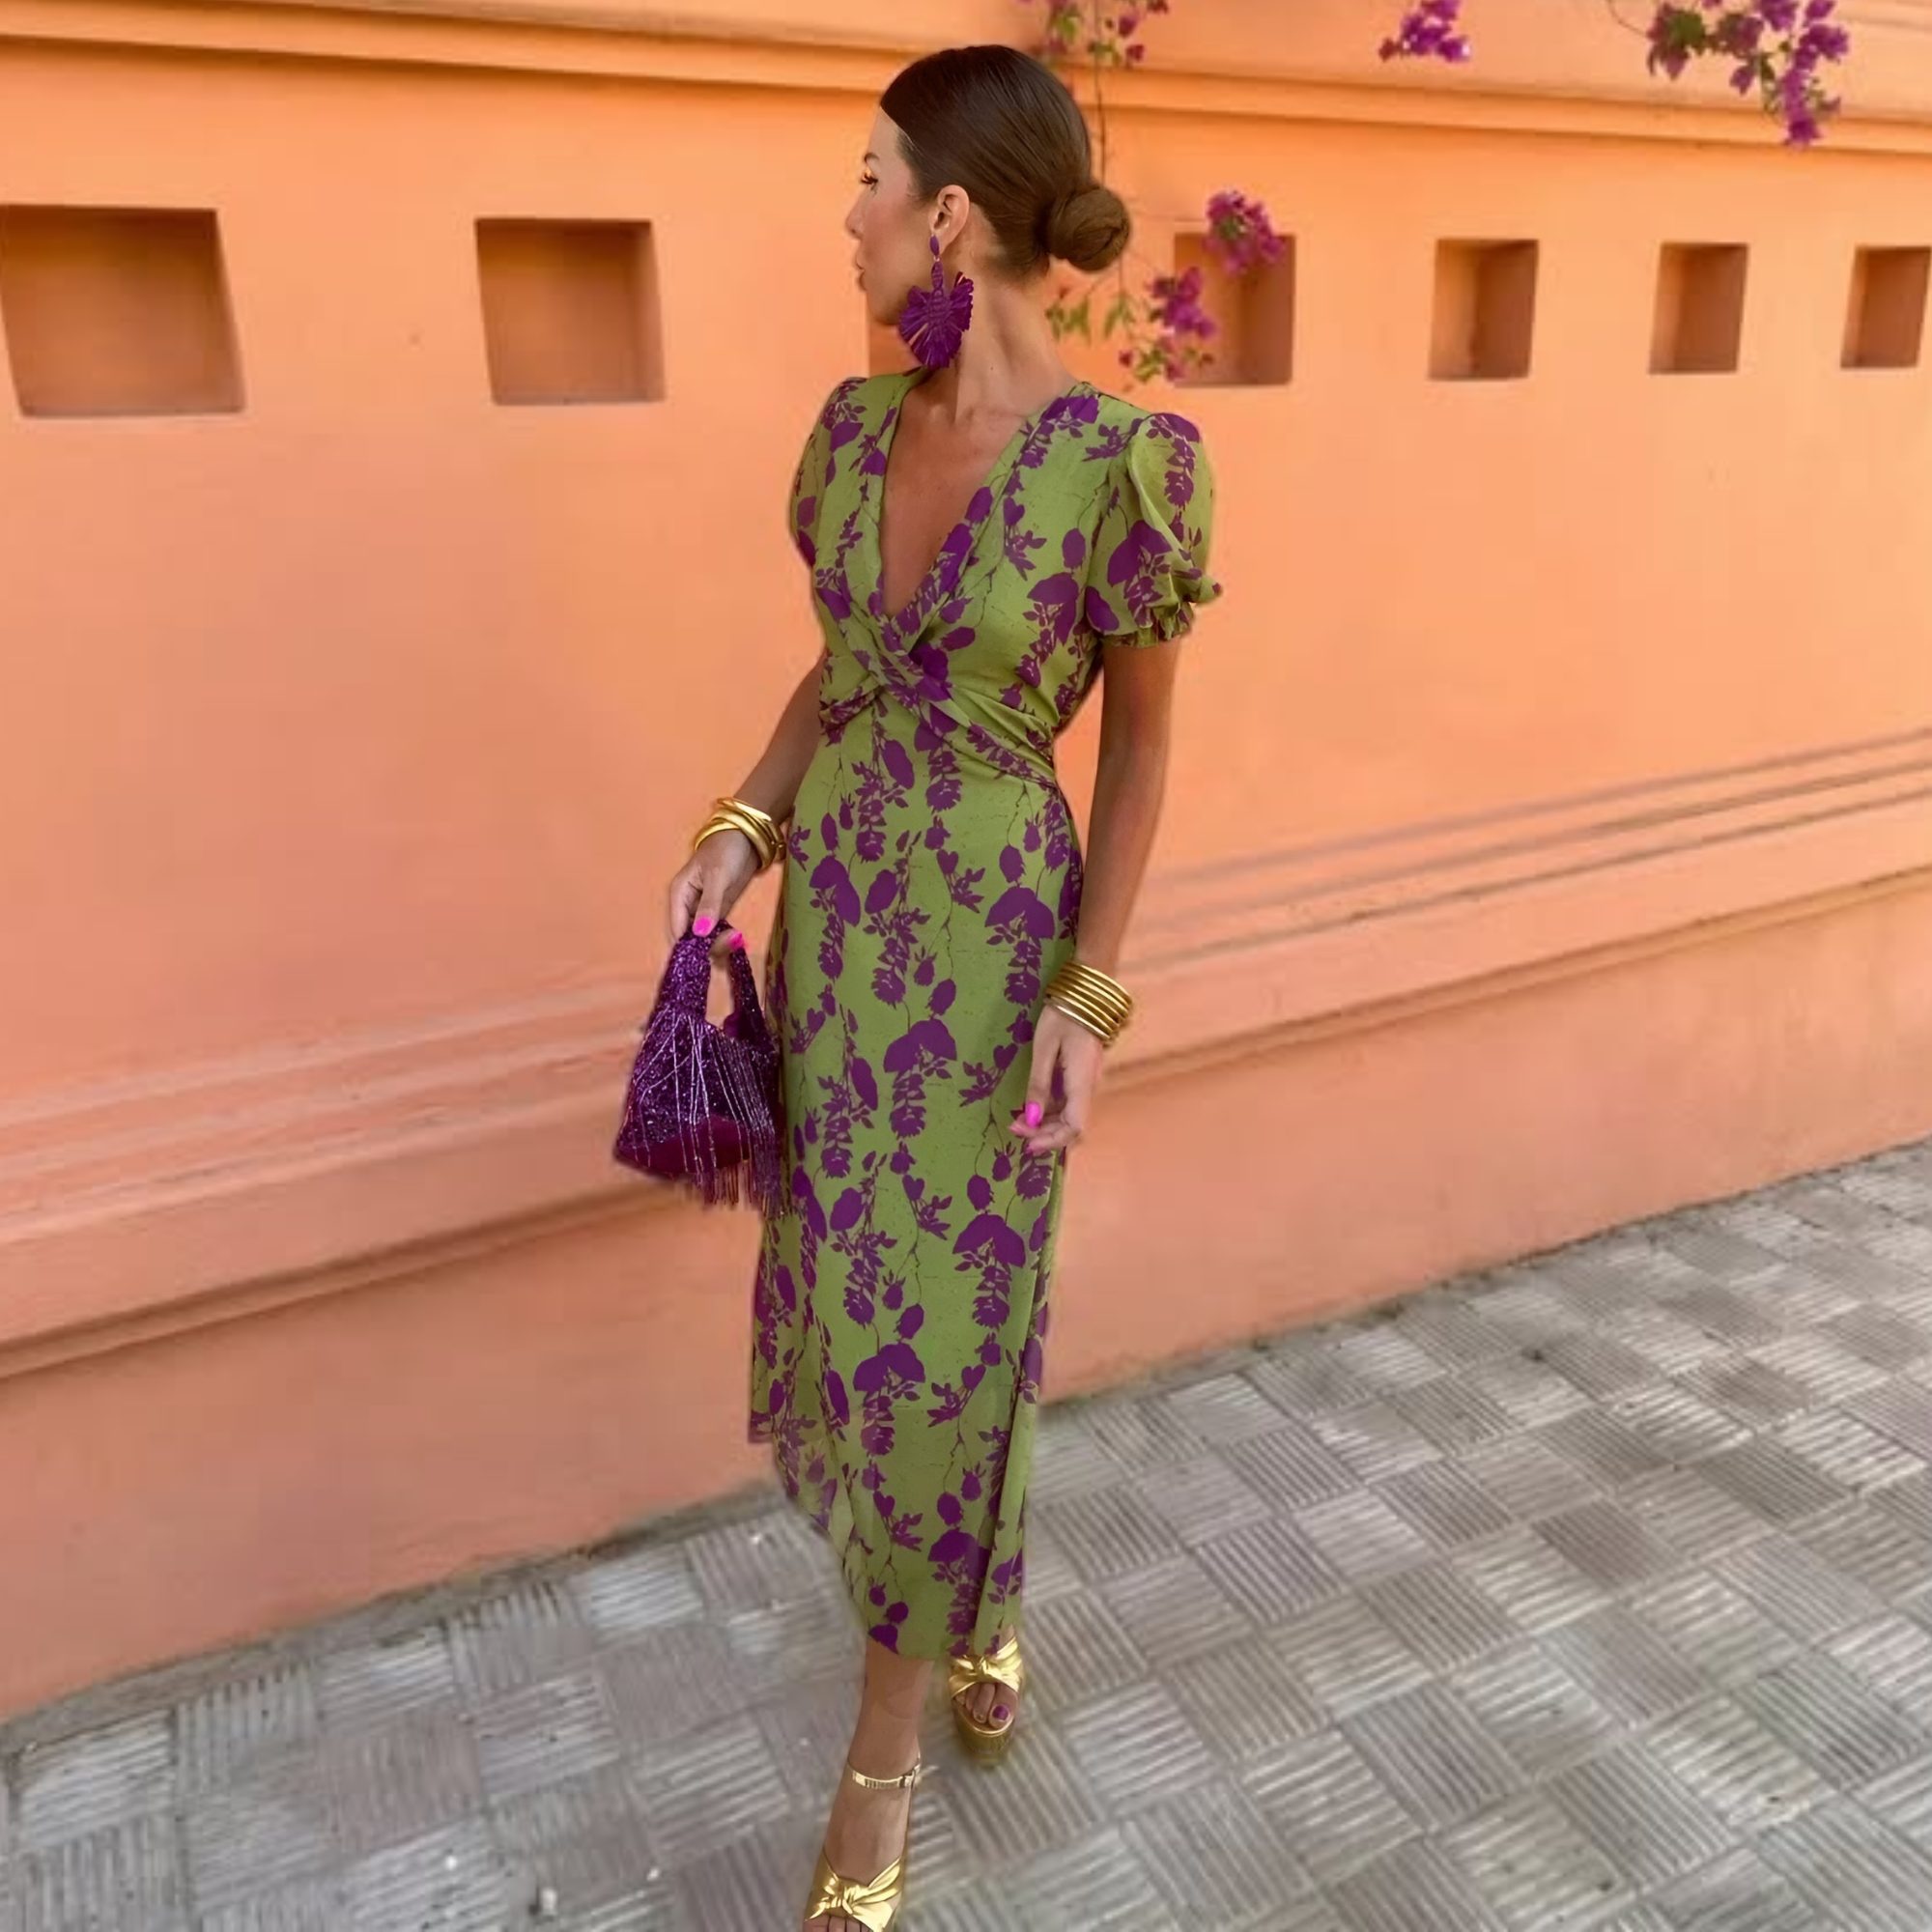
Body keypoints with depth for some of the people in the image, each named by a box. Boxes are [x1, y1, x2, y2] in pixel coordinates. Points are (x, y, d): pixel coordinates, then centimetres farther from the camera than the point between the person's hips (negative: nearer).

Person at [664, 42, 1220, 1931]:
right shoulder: (859, 427, 0)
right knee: (857, 1294, 16)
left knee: (941, 1323, 4)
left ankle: (878, 1755, 27)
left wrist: (1093, 993, -13)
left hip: (994, 929, -6)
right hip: (838, 908, 6)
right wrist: (742, 832, -1)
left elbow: (1141, 738, -9)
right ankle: (980, 1592, 46)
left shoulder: (1123, 465, -17)